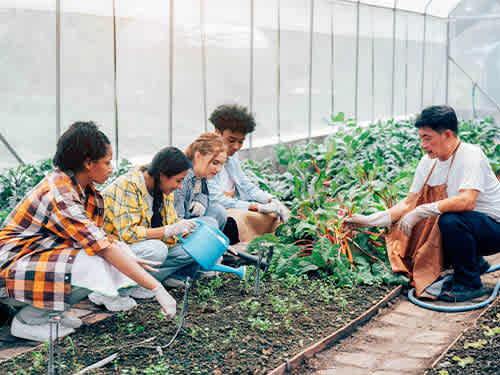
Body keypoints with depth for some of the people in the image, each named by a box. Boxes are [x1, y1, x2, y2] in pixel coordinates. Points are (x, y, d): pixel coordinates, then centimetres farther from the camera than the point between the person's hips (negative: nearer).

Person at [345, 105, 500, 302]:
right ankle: (475, 263, 18)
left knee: (450, 220, -34)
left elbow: (467, 201, -36)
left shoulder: (471, 156, -22)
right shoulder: (428, 162, 2)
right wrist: (369, 220, -3)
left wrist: (420, 212, -34)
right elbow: (409, 204, 5)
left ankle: (470, 284, -12)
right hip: (461, 227, 8)